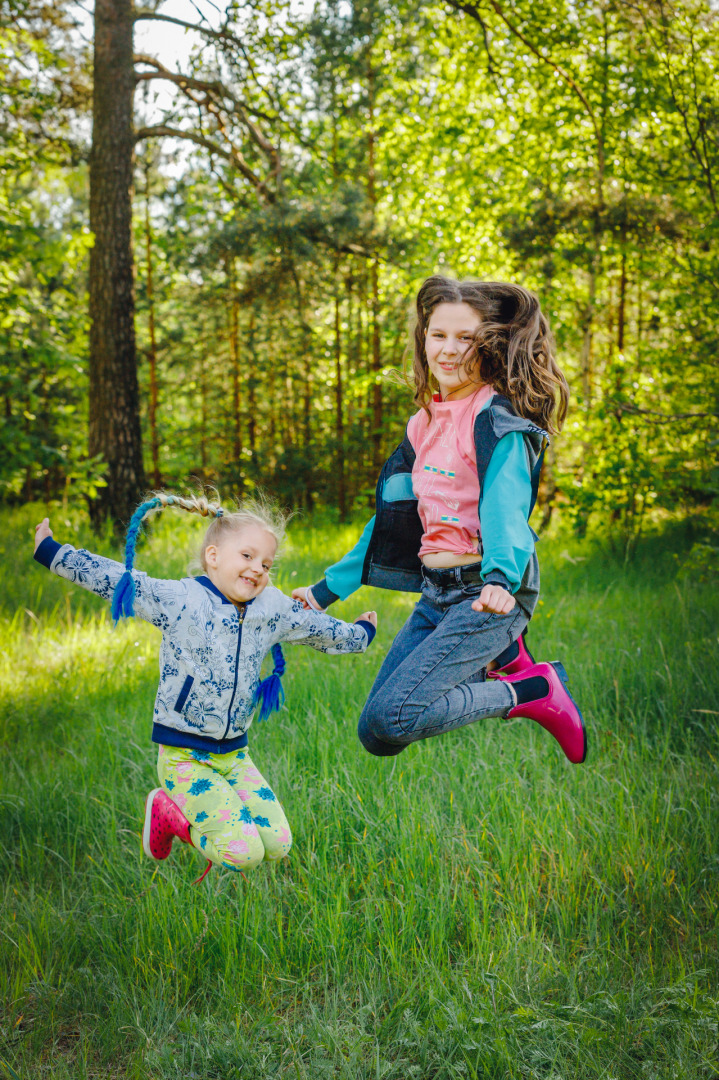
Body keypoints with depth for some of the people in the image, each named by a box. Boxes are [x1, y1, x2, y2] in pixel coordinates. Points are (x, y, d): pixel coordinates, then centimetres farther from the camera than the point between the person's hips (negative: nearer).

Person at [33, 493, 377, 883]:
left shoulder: (274, 609, 2)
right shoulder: (179, 600, -13)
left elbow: (320, 629, 19)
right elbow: (113, 578, -12)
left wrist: (361, 632, 32)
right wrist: (52, 552, -15)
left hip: (234, 754, 6)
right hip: (184, 756, -6)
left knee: (277, 845, -3)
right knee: (242, 853, -17)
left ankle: (193, 815, 18)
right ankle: (168, 811, 9)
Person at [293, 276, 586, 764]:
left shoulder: (498, 419, -11)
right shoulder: (425, 422, 12)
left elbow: (506, 508, -26)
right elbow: (393, 515, 19)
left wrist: (500, 580, -46)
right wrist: (328, 588, 20)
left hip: (487, 593, -8)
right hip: (436, 591, 8)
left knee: (389, 720, -20)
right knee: (377, 738, 8)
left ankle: (533, 691, -3)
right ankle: (502, 658, 18)